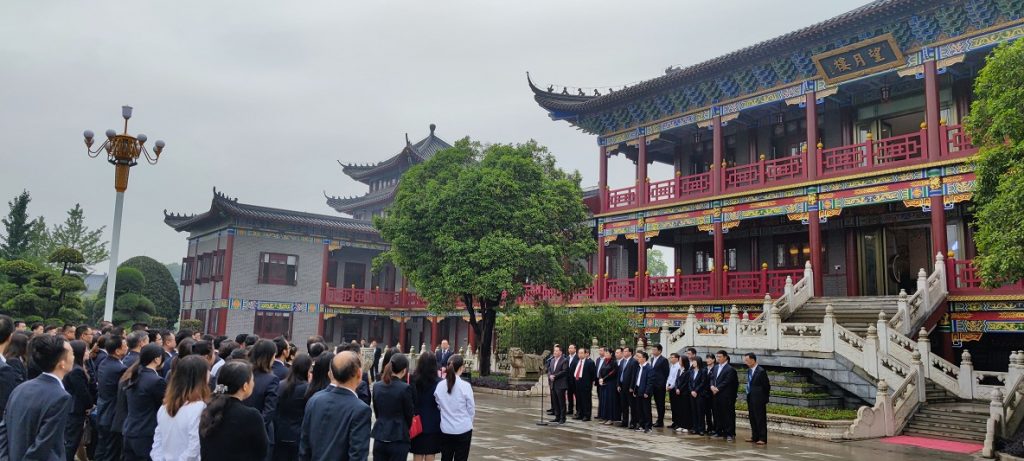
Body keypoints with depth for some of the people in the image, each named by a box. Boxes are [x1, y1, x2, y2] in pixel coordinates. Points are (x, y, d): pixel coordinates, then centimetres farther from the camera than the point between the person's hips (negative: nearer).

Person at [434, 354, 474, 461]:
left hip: (445, 429, 3)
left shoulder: (440, 386, -5)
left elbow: (439, 407, 4)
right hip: (463, 430, -3)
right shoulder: (465, 386, -14)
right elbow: (471, 409, -5)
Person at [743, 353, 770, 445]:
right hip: (750, 398, 8)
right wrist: (749, 396, 11)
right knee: (753, 419, 14)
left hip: (758, 399, -8)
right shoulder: (749, 370, 10)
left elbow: (767, 386, -11)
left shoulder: (761, 371, -15)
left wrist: (764, 398, -4)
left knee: (761, 419, -2)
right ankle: (755, 437, 23)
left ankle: (762, 438, 2)